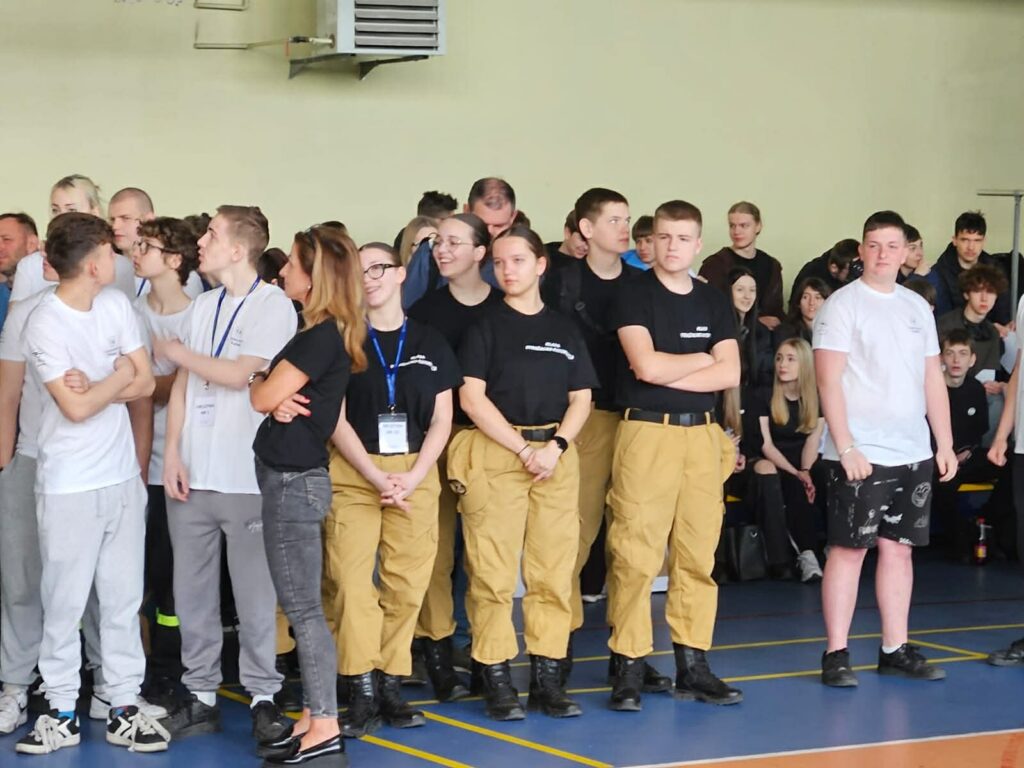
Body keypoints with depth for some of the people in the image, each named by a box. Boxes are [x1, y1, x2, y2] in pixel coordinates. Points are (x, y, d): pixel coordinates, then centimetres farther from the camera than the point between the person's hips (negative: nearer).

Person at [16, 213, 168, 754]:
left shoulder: (116, 305, 4)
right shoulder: (44, 325, -14)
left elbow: (145, 383, 2)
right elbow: (77, 409, -18)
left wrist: (94, 386, -13)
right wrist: (118, 377, -3)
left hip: (123, 476, 5)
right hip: (69, 485, -5)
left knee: (124, 599, 8)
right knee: (64, 604, 3)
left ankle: (124, 708, 15)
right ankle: (62, 714, 13)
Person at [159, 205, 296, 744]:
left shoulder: (274, 306, -5)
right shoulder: (204, 305, 14)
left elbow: (238, 375, -15)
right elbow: (183, 384, 12)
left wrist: (175, 352, -2)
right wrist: (172, 453, 2)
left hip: (245, 476, -6)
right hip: (191, 473, 6)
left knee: (254, 594, -1)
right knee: (191, 590, 7)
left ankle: (262, 695, 8)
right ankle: (201, 694, 15)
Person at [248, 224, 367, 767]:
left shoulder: (322, 336, -17)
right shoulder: (323, 334, 13)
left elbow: (263, 397, -14)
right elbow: (271, 396, 14)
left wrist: (260, 383, 7)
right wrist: (277, 395, -8)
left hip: (295, 479, -10)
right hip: (290, 475, 10)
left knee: (303, 609, -5)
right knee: (300, 607, 12)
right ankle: (313, 718, 18)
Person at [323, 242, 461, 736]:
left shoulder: (430, 344, 9)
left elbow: (440, 421, 7)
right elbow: (336, 420, 0)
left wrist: (410, 478, -7)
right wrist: (377, 477, -9)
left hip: (415, 474, 2)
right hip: (353, 473, -2)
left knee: (407, 583, -1)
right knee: (351, 579, -10)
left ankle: (391, 686, 7)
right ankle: (362, 691, -7)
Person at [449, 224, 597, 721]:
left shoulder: (565, 330, 14)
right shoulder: (486, 326, 4)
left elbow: (581, 399, 12)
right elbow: (472, 397, -3)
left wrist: (555, 446, -5)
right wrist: (523, 449, -9)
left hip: (555, 453, 3)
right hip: (496, 452, -3)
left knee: (554, 572, 1)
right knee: (492, 573, -7)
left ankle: (548, 677, 7)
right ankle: (495, 681, -2)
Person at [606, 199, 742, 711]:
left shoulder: (713, 301, 14)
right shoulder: (635, 294, 1)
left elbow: (731, 374, 2)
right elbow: (646, 365, -12)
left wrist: (670, 374, -7)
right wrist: (701, 360, 1)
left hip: (702, 434, 5)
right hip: (647, 432, -4)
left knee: (699, 554, 5)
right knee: (636, 555, -8)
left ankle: (693, 666, 12)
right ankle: (629, 668, -2)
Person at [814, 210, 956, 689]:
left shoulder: (917, 307, 13)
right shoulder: (842, 305, -5)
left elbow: (933, 379, 16)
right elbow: (828, 380, -11)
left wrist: (945, 444, 10)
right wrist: (846, 447, -17)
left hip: (914, 453, 6)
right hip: (860, 454, -6)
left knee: (899, 547, 9)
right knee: (849, 549, -3)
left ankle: (895, 649, 15)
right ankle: (836, 654, 2)